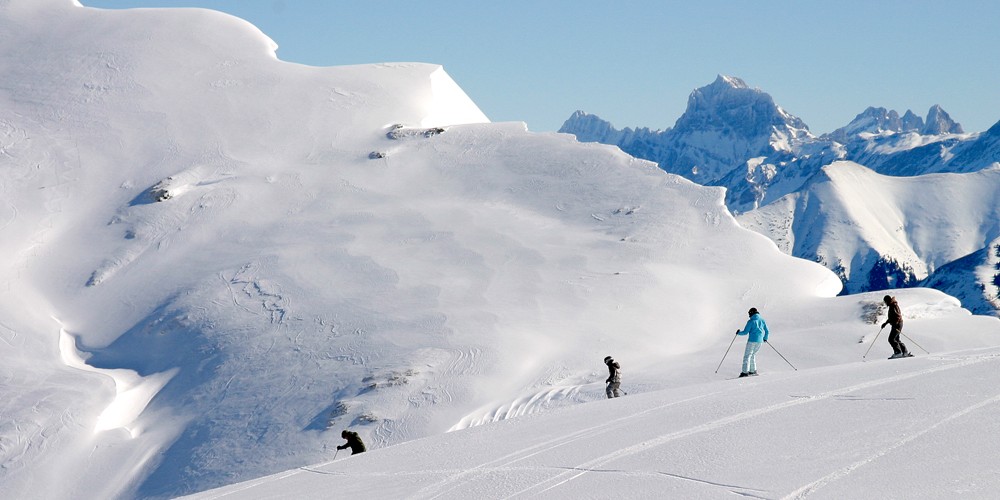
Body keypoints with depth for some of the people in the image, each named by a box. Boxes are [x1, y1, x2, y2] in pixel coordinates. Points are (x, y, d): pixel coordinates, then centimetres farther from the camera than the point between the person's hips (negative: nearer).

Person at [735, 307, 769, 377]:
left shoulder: (751, 321, -8)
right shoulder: (762, 320, 10)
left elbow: (745, 332, -9)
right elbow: (767, 331, 15)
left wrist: (739, 332, 11)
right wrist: (765, 338, 33)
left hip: (752, 340, -6)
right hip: (760, 341, 6)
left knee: (747, 356, -3)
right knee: (753, 354, 21)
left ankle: (745, 372, -12)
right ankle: (753, 370, 19)